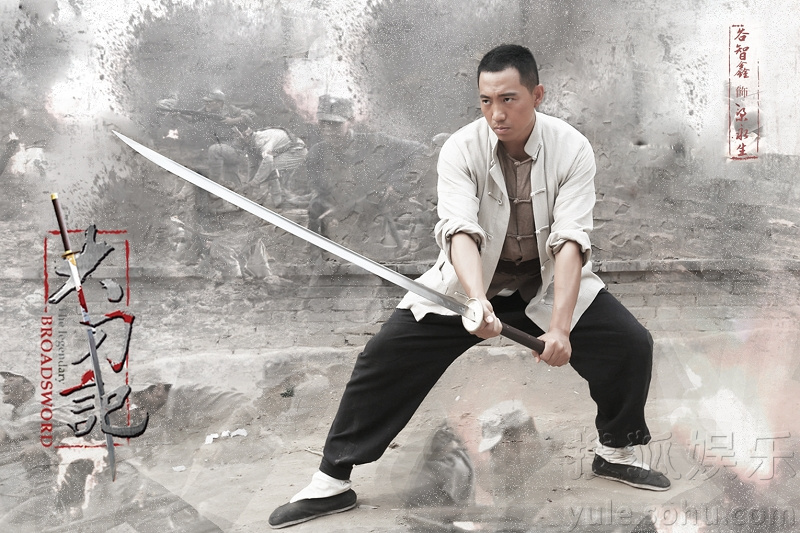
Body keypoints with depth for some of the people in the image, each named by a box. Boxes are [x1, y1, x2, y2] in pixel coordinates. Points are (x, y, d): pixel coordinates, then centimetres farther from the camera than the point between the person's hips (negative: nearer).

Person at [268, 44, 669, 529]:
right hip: (470, 280, -1)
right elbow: (461, 231, -32)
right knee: (385, 356, -14)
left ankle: (617, 450, 15)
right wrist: (478, 301, -51)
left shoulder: (572, 150, -19)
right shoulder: (462, 149, -19)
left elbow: (569, 242, -26)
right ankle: (332, 481, -1)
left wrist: (561, 327, -39)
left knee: (632, 344, -13)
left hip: (548, 283, 1)